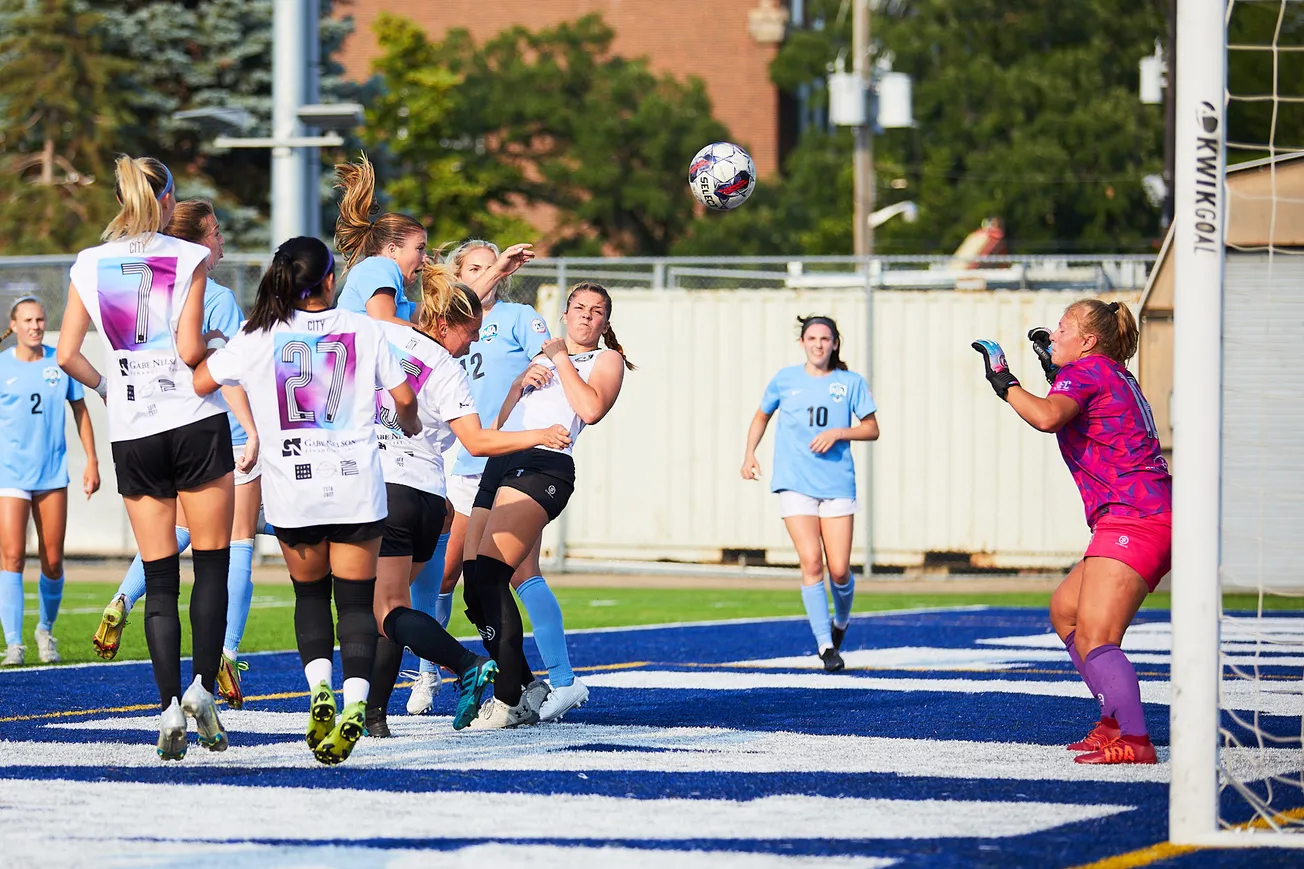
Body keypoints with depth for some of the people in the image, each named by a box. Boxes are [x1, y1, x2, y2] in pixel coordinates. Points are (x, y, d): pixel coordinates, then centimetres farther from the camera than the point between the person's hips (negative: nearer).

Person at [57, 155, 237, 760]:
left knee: (159, 576, 6)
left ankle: (170, 704, -4)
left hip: (133, 436, 3)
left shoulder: (88, 266, 4)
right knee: (212, 565, 6)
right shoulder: (189, 259, -5)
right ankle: (203, 685, -8)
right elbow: (190, 349, -12)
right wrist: (216, 351, 9)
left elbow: (67, 354, 2)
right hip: (196, 423, -3)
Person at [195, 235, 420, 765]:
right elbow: (404, 398, 7)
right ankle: (355, 704, -15)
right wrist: (409, 426, 29)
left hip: (292, 488, 0)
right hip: (357, 486, 0)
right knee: (356, 599, 5)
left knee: (310, 594, 18)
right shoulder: (363, 330, 1)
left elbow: (198, 384, 3)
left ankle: (319, 690, -4)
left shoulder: (259, 337, 0)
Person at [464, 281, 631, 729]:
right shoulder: (542, 359, 32)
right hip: (500, 464, 7)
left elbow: (591, 409, -8)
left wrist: (561, 357, 1)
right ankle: (528, 693, 4)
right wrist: (520, 383, 12)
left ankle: (509, 700, -21)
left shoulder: (607, 359, 13)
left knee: (486, 574, -22)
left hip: (543, 466, -7)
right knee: (476, 588, -5)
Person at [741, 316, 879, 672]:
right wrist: (749, 454, 7)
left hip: (837, 483, 0)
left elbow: (872, 429, 7)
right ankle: (825, 645, -11)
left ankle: (840, 622, 31)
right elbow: (762, 416, 22)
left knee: (839, 571, -2)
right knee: (811, 562, -16)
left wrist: (838, 432, -10)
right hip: (795, 483, 0)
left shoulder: (851, 382, 5)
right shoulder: (785, 379, 8)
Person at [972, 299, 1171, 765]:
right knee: (1064, 609, 20)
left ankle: (1134, 741, -27)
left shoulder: (1088, 370, -5)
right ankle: (1115, 722, 19)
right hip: (1152, 521, 11)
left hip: (1131, 517, -11)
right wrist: (1053, 369, 37)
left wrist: (1004, 383, -11)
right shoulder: (1117, 377, 23)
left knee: (1092, 638, -17)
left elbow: (1047, 416, -25)